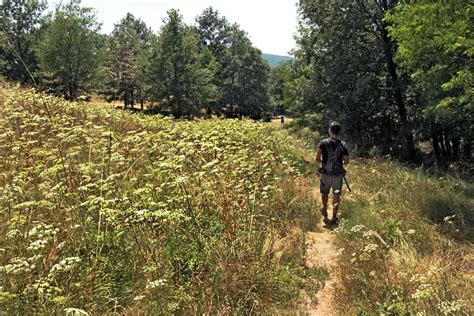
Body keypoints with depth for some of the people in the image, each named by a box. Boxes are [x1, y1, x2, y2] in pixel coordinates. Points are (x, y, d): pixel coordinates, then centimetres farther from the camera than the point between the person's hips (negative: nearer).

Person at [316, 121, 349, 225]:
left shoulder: (323, 143, -7)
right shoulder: (343, 145, -3)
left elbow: (317, 158, -13)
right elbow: (346, 161, -6)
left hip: (326, 173, 0)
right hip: (338, 174, 0)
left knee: (325, 193, 20)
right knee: (336, 195, 5)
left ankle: (324, 211, 41)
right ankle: (334, 217, 0)